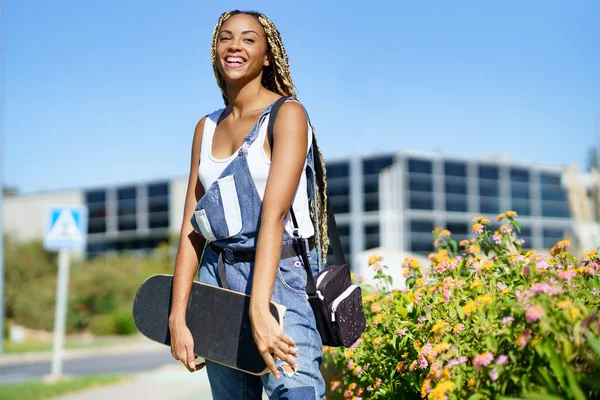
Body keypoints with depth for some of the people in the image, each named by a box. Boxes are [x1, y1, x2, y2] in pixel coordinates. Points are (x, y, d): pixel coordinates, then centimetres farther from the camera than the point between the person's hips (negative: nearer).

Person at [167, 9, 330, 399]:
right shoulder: (207, 128, 12)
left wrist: (259, 309, -26)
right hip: (218, 280, 6)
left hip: (280, 277, -5)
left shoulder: (287, 114, -4)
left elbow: (274, 214, -17)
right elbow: (192, 229, 6)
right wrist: (177, 317, -3)